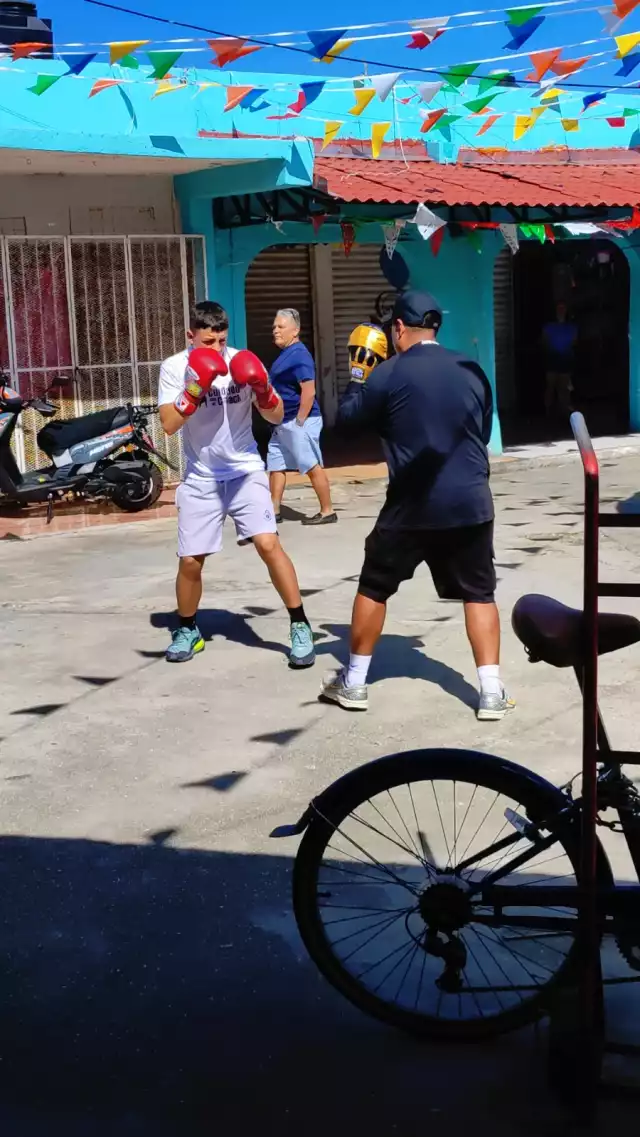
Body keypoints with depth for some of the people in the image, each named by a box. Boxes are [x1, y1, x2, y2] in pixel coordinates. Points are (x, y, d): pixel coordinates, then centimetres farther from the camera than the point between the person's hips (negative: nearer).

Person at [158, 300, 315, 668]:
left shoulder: (241, 363, -6)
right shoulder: (175, 368, -7)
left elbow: (276, 418, -4)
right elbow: (169, 424, -16)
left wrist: (262, 389, -23)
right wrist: (196, 388, -27)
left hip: (245, 470, -1)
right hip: (200, 478, 1)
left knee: (268, 544, -17)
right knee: (190, 561, 2)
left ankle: (301, 626, -6)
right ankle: (188, 630, 26)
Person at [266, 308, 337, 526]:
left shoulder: (299, 355, -17)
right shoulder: (285, 354, 13)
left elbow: (309, 391, -23)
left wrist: (299, 422, -22)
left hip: (298, 422, -10)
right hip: (283, 422, 10)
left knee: (313, 467, -3)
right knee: (275, 465, 12)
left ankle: (327, 512, 4)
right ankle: (274, 511, 19)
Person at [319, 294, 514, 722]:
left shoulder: (390, 373, -6)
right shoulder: (473, 372, 6)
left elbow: (348, 417, 5)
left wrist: (358, 377, 18)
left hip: (413, 505, -2)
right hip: (470, 502, 3)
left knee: (374, 587, 14)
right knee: (479, 593, 10)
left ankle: (354, 682, 21)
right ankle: (492, 692, 3)